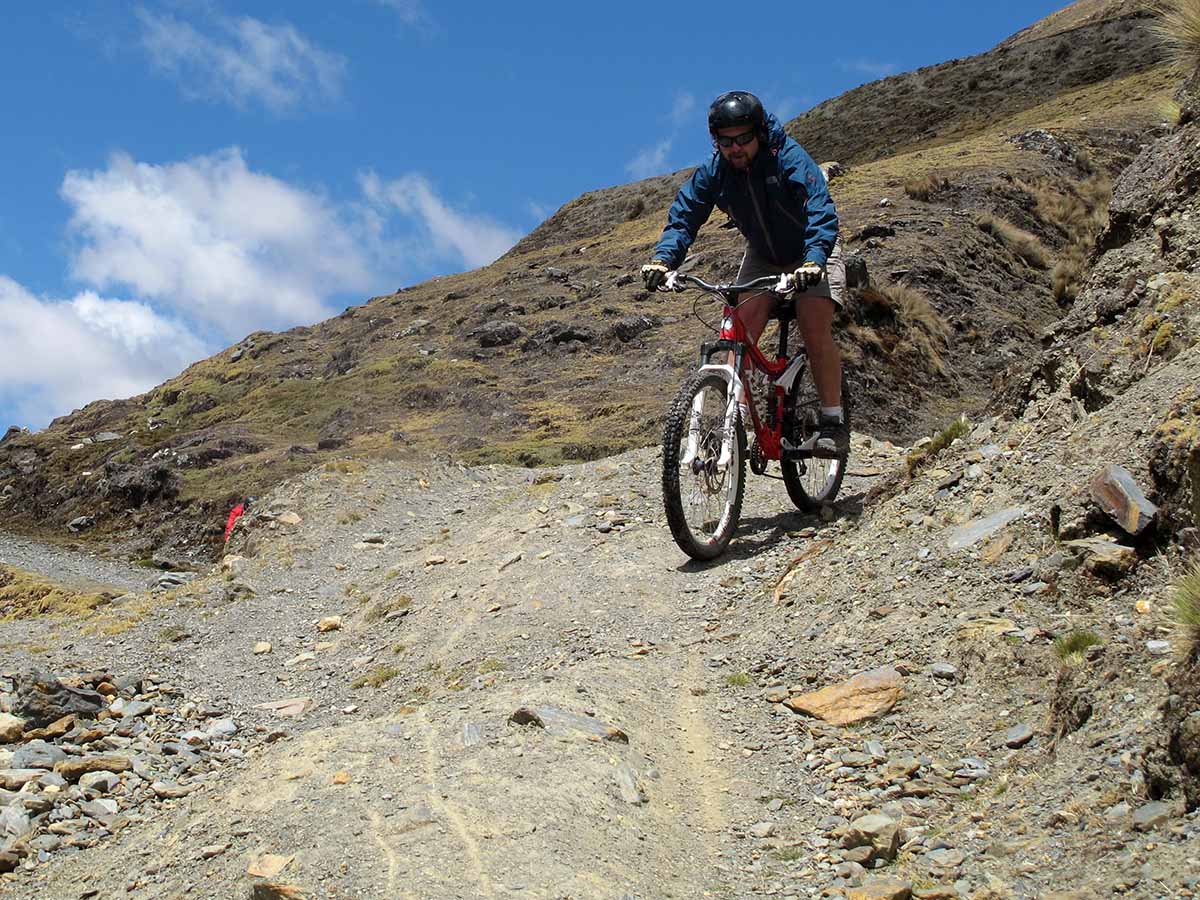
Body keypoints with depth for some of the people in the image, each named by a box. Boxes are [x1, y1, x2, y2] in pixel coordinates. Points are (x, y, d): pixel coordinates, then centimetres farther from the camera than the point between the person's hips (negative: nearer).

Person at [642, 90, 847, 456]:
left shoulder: (790, 159, -29)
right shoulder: (714, 171, -15)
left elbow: (821, 210, -39)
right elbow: (684, 213, -17)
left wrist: (814, 260, -56)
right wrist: (663, 258, -36)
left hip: (811, 255, -4)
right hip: (762, 257, 4)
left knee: (816, 332, -20)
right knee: (741, 332, -14)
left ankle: (833, 424, -12)